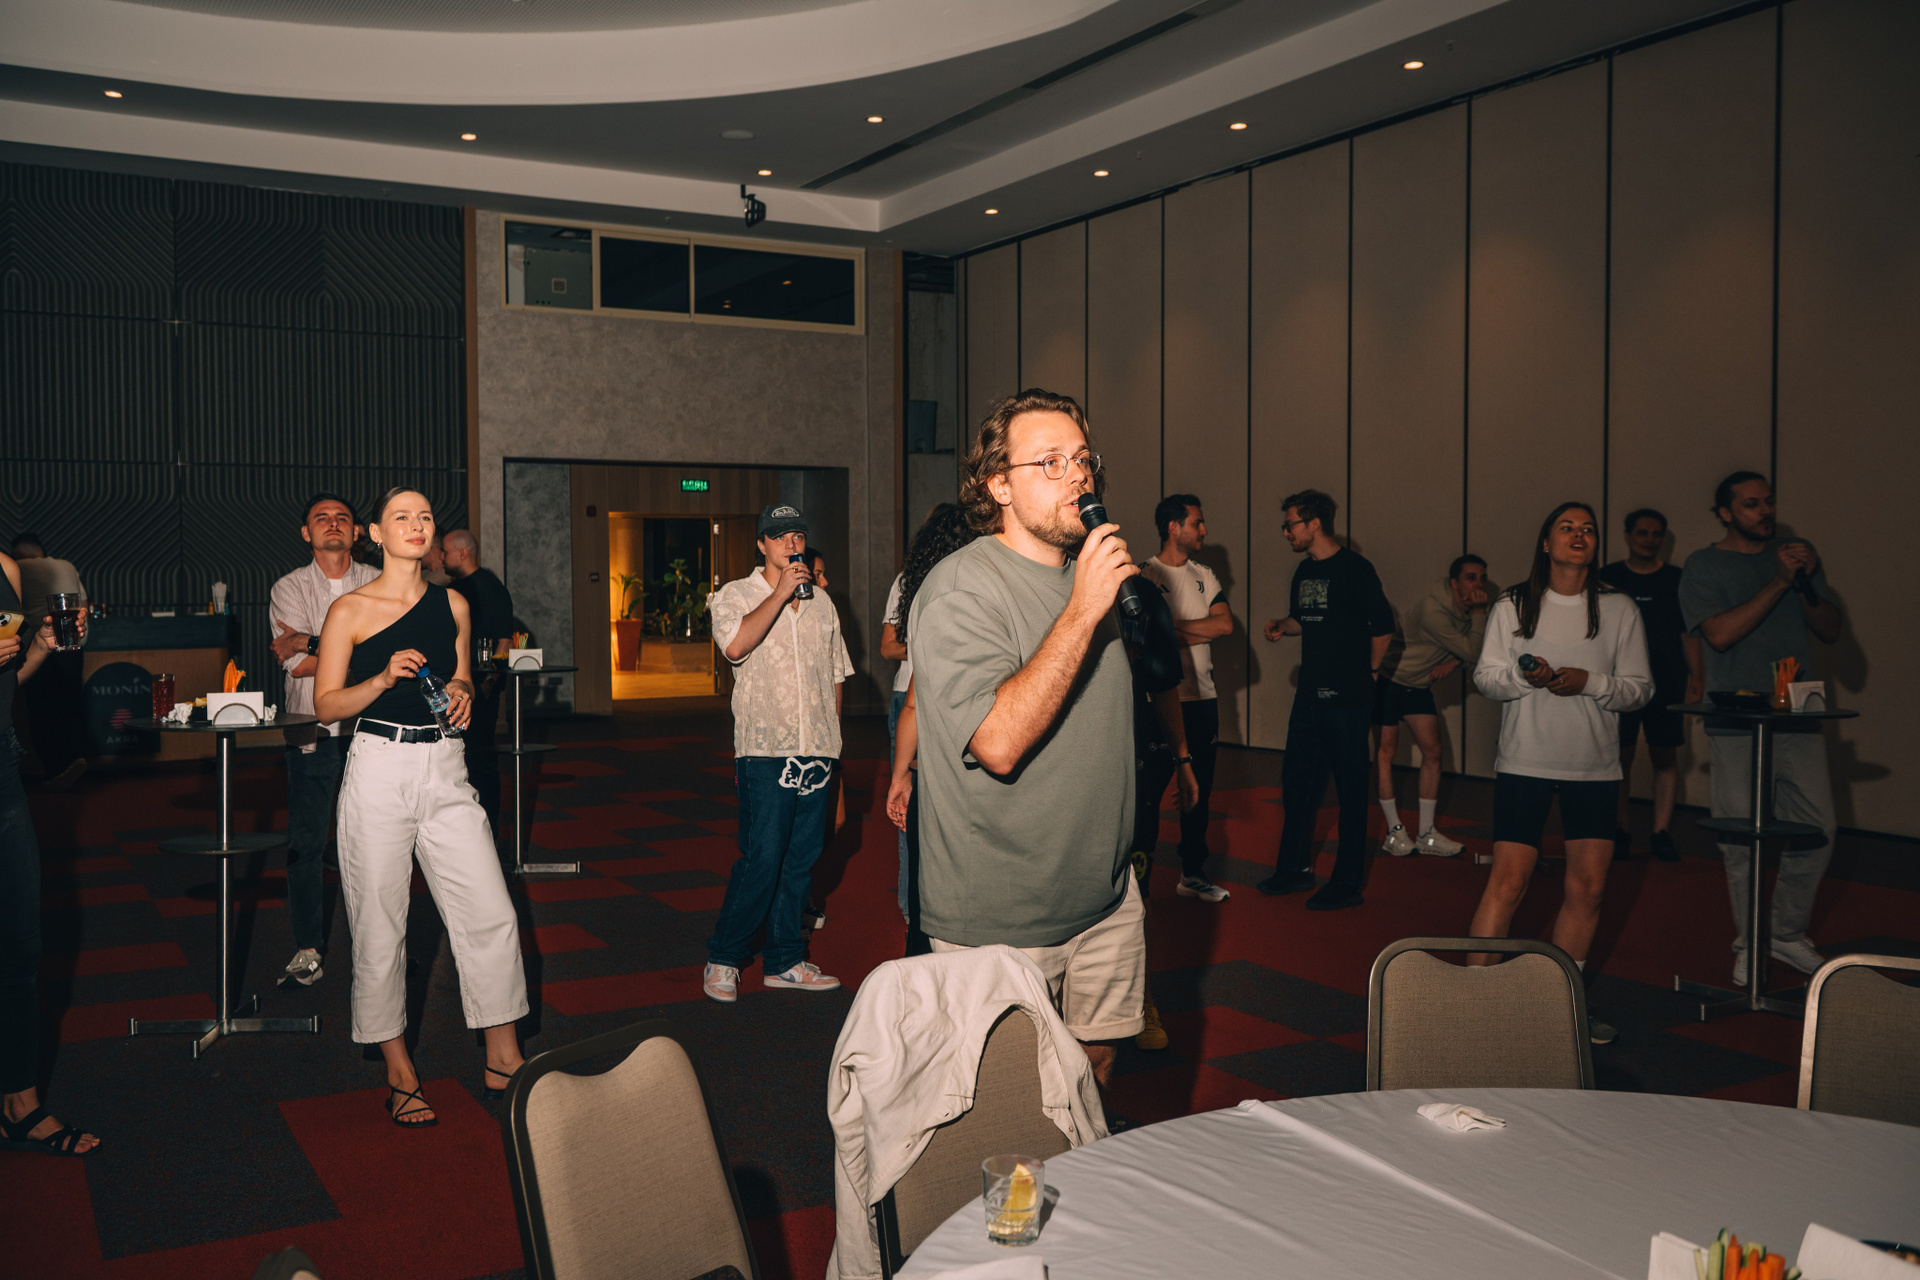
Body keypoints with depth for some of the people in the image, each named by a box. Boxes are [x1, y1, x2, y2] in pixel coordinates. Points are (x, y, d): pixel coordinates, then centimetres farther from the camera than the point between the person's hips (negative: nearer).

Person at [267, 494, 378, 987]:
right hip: (312, 731, 0)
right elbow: (295, 666, -8)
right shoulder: (289, 588, 5)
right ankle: (308, 950, 10)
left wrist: (312, 643, -13)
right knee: (306, 841, 0)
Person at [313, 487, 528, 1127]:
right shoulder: (350, 610, -2)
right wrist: (385, 678, -17)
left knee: (492, 917, -1)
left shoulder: (453, 605, 10)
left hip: (445, 771, 3)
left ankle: (503, 1062, 12)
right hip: (379, 770, -3)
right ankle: (399, 1073, 19)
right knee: (380, 927, 3)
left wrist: (462, 695, -1)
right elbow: (326, 704, -2)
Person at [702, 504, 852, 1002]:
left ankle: (784, 961, 18)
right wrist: (781, 592, -14)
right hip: (765, 748, -5)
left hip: (817, 751, 5)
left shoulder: (821, 601, 17)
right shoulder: (735, 596, 2)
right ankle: (723, 959, 6)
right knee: (762, 859, -10)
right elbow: (735, 644, -20)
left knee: (802, 859, 8)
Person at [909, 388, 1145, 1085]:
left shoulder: (1090, 574, 10)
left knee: (1095, 1066, 16)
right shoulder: (960, 590, -18)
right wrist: (1082, 612, -28)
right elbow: (998, 742, -30)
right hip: (1001, 920, -7)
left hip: (1105, 897, 7)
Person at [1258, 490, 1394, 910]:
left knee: (1350, 788, 0)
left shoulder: (1354, 568, -11)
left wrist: (1369, 672, -1)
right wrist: (1282, 625, 4)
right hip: (1310, 695, 8)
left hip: (1347, 700, -8)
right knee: (1297, 782, 12)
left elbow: (1383, 625, -9)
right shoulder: (1304, 571, 12)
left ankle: (1347, 883, 8)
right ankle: (1294, 868, 25)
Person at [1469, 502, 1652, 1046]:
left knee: (1588, 888, 4)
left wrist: (1589, 682, -15)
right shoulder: (1513, 606, 2)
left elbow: (1640, 687, 3)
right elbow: (1485, 675, 2)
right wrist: (1524, 678, -18)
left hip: (1594, 767, 2)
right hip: (1525, 761, -2)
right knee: (1508, 882, -7)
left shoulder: (1619, 609, 4)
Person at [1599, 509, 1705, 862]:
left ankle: (1661, 832, 6)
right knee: (1621, 756, 0)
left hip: (1667, 684, 1)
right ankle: (1619, 830, 9)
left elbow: (1690, 634, 10)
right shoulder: (1608, 578, 5)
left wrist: (1696, 675, 1)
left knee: (1665, 756, 1)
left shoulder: (1676, 580, 8)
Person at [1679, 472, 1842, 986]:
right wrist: (1779, 583, -14)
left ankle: (1788, 934, 21)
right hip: (1735, 723, -4)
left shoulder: (1797, 554, 14)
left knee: (1817, 830, 3)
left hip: (1797, 718, 4)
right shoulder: (1704, 566, 1)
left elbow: (1830, 631, 9)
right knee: (1741, 838, -1)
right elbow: (1720, 633, -14)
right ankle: (1748, 943, 14)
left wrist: (1806, 584, -8)